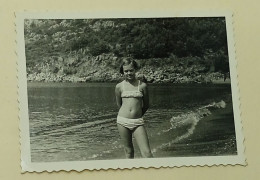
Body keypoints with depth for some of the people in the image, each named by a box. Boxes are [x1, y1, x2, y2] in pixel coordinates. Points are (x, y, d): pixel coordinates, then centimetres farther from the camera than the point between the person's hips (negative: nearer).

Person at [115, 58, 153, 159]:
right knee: (128, 151, 8)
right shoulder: (119, 87, 4)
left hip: (137, 122, -1)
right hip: (123, 121, 1)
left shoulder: (142, 86, 2)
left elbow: (146, 105, 13)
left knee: (146, 152, -9)